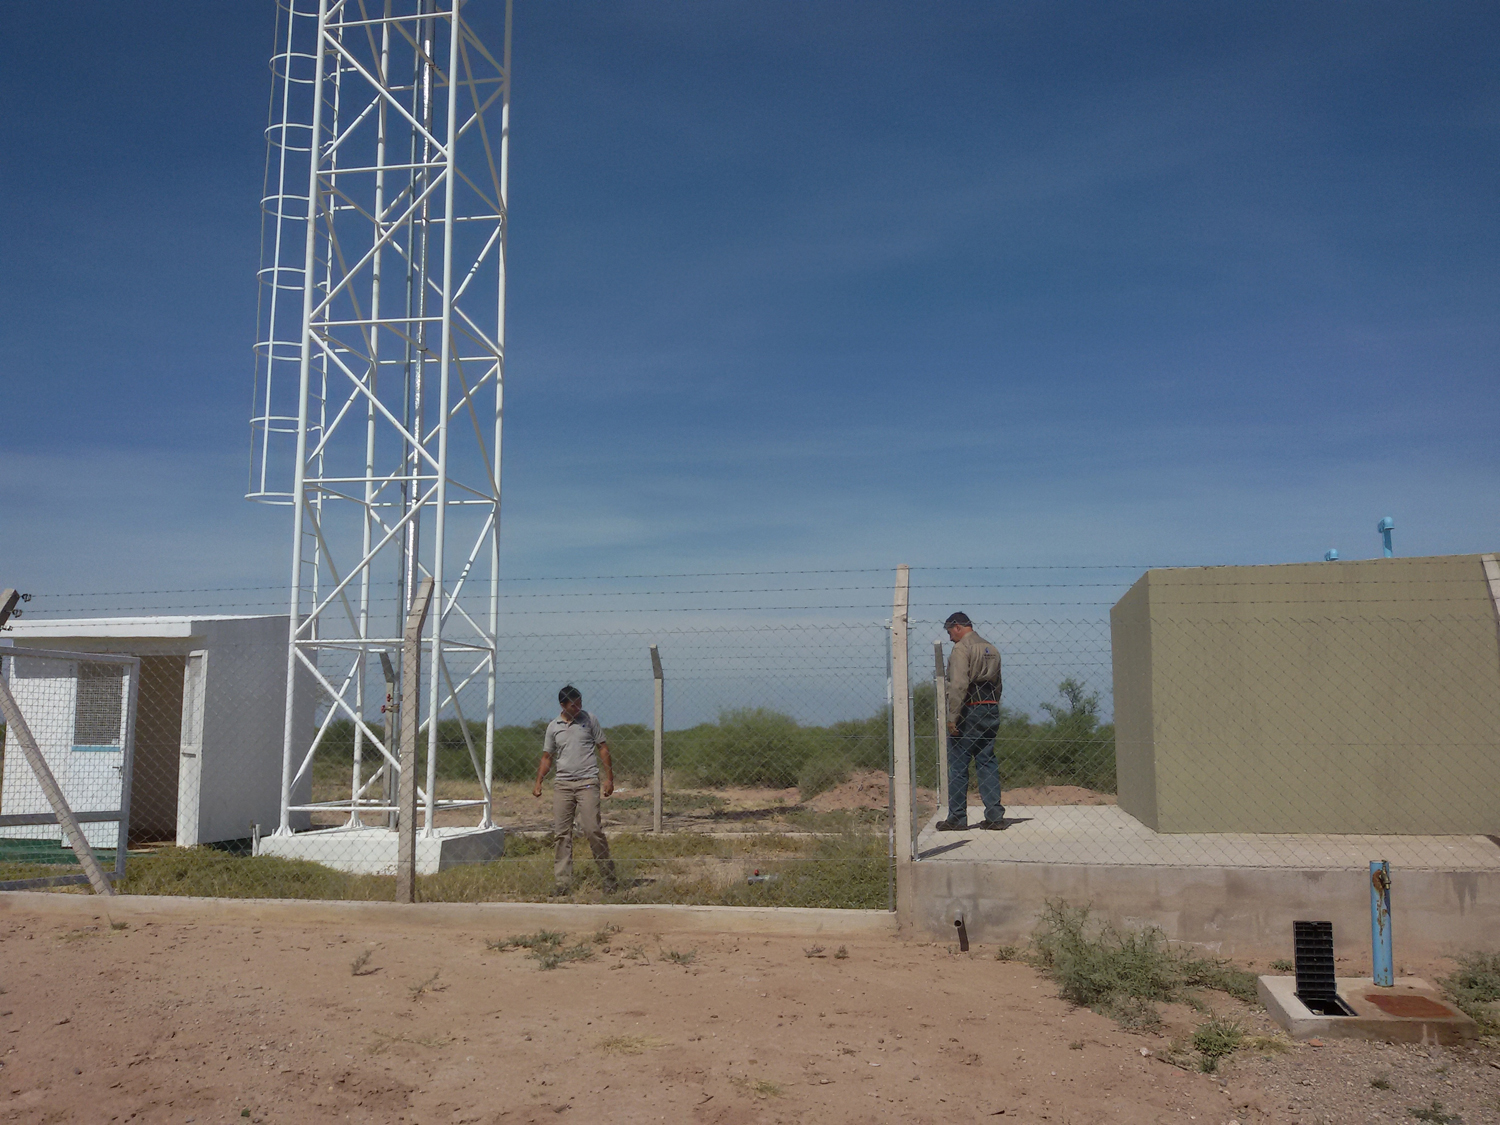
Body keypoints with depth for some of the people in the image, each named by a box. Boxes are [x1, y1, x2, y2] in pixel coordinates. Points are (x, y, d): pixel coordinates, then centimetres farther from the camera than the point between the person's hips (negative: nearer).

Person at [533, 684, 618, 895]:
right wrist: (538, 782, 5)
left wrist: (609, 777, 1)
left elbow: (602, 748, 7)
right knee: (561, 834, 1)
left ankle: (608, 876, 3)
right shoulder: (553, 727, 10)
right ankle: (562, 883, 7)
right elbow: (547, 757, 16)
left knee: (592, 829, -10)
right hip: (562, 784, 3)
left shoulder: (589, 720, 5)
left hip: (587, 782, -3)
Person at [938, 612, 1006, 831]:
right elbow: (997, 685, 18)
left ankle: (957, 818, 1)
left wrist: (953, 717, -18)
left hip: (969, 711, -8)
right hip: (991, 709, 8)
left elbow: (958, 685, -19)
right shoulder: (991, 649, 17)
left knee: (958, 766, -1)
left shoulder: (961, 649, -9)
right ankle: (994, 816, 7)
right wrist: (992, 712, 20)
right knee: (987, 763, 9)